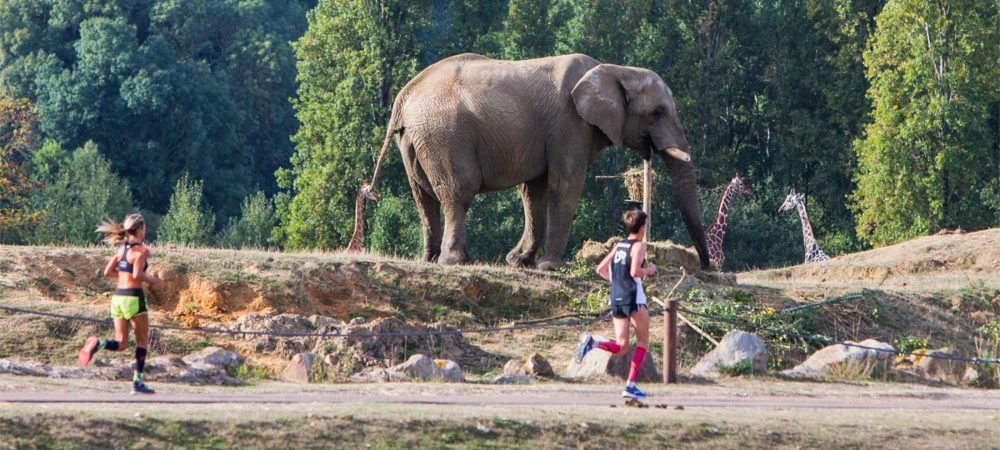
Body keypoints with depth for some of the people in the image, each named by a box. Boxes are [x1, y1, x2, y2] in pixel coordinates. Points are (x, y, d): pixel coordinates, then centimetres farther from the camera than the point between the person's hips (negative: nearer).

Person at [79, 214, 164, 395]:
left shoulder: (122, 249, 12)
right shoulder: (141, 250, -9)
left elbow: (108, 272, 10)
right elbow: (138, 274, -21)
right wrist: (153, 280, -4)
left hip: (118, 297, 6)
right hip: (134, 297, -6)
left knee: (121, 344, 8)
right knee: (142, 341, 8)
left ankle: (98, 344, -21)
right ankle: (138, 383, 6)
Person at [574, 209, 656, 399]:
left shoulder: (619, 245, 15)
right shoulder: (638, 246, -6)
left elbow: (600, 269, 16)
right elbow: (634, 271, -19)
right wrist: (649, 270, 0)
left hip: (616, 299, 6)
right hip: (633, 298, -6)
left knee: (621, 347, 7)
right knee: (643, 342, 9)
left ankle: (592, 343, -21)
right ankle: (631, 386, 0)